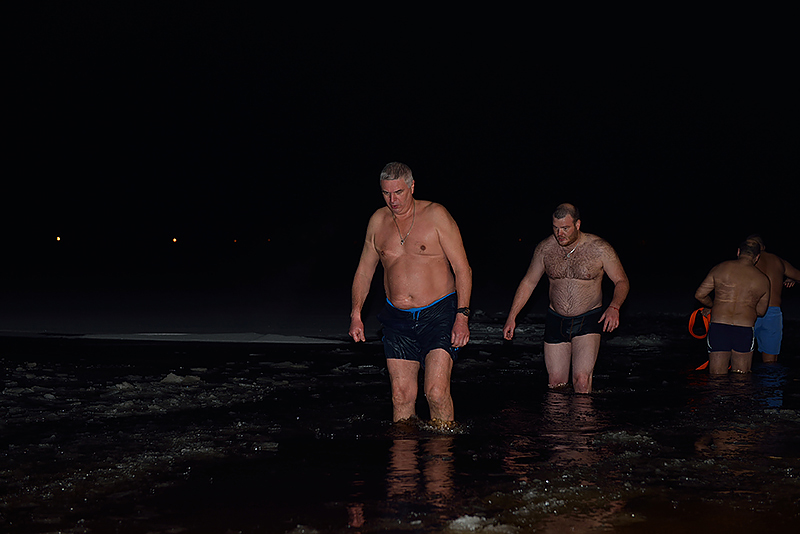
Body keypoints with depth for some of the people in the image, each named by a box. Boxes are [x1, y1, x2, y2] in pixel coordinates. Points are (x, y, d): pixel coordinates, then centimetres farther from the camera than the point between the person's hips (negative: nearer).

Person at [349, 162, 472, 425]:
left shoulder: (435, 215, -5)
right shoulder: (378, 221, 8)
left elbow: (462, 268, -6)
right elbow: (364, 270, 17)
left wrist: (462, 315, -15)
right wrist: (356, 314, 9)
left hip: (438, 315, -4)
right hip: (398, 319, 4)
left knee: (437, 392, -14)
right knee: (401, 396, 1)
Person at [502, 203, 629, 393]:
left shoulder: (599, 248, -10)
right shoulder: (544, 249, -3)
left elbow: (622, 282, -3)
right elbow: (528, 283, 9)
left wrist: (614, 307, -22)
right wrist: (512, 317, 4)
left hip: (588, 321, -3)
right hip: (556, 320, 3)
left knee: (582, 379, -18)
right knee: (556, 383, 3)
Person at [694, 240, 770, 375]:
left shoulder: (720, 269, 3)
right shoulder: (763, 280, 5)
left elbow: (700, 294, 5)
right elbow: (760, 311, 15)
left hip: (718, 328, 0)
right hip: (745, 331, 0)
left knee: (717, 378, 2)